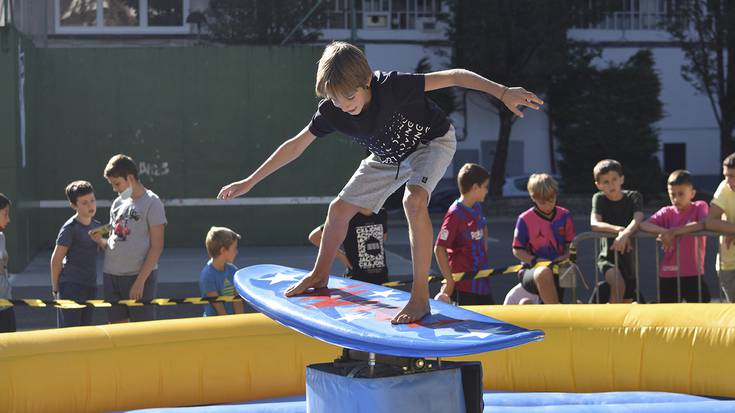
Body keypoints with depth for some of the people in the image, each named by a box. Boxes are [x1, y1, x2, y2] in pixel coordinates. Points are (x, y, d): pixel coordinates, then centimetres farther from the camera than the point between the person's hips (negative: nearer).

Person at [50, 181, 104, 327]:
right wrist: (55, 289, -6)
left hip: (90, 286, 7)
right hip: (70, 287, -7)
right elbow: (56, 260, -9)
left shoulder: (97, 226, 10)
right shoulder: (70, 228, -11)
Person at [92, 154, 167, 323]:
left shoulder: (151, 203, -6)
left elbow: (156, 247, -10)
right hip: (111, 275, 7)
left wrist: (141, 280, -15)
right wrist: (101, 240, -3)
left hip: (139, 276, -7)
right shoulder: (118, 203, 15)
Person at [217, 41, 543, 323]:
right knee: (340, 208, 8)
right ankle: (320, 276, 35)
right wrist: (249, 182, -8)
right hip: (389, 156, 6)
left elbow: (453, 76, -38)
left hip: (431, 141, -6)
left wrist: (502, 93, -47)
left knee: (413, 200, -34)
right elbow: (295, 146, -10)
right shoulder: (331, 112, -23)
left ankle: (420, 295, -30)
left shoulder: (392, 86, -39)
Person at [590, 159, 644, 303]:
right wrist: (619, 230, -37)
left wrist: (625, 234, -44)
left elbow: (638, 220, -23)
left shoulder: (634, 197, -4)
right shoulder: (599, 199, -5)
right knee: (618, 284, -31)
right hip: (608, 256, -2)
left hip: (629, 255, 2)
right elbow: (594, 224, -21)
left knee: (627, 301, 11)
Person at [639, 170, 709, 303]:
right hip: (668, 275, 3)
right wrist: (663, 231, -28)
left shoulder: (700, 207, -2)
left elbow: (704, 224, -24)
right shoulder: (667, 212, 5)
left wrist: (674, 231, -29)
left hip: (693, 275, -3)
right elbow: (644, 225, -9)